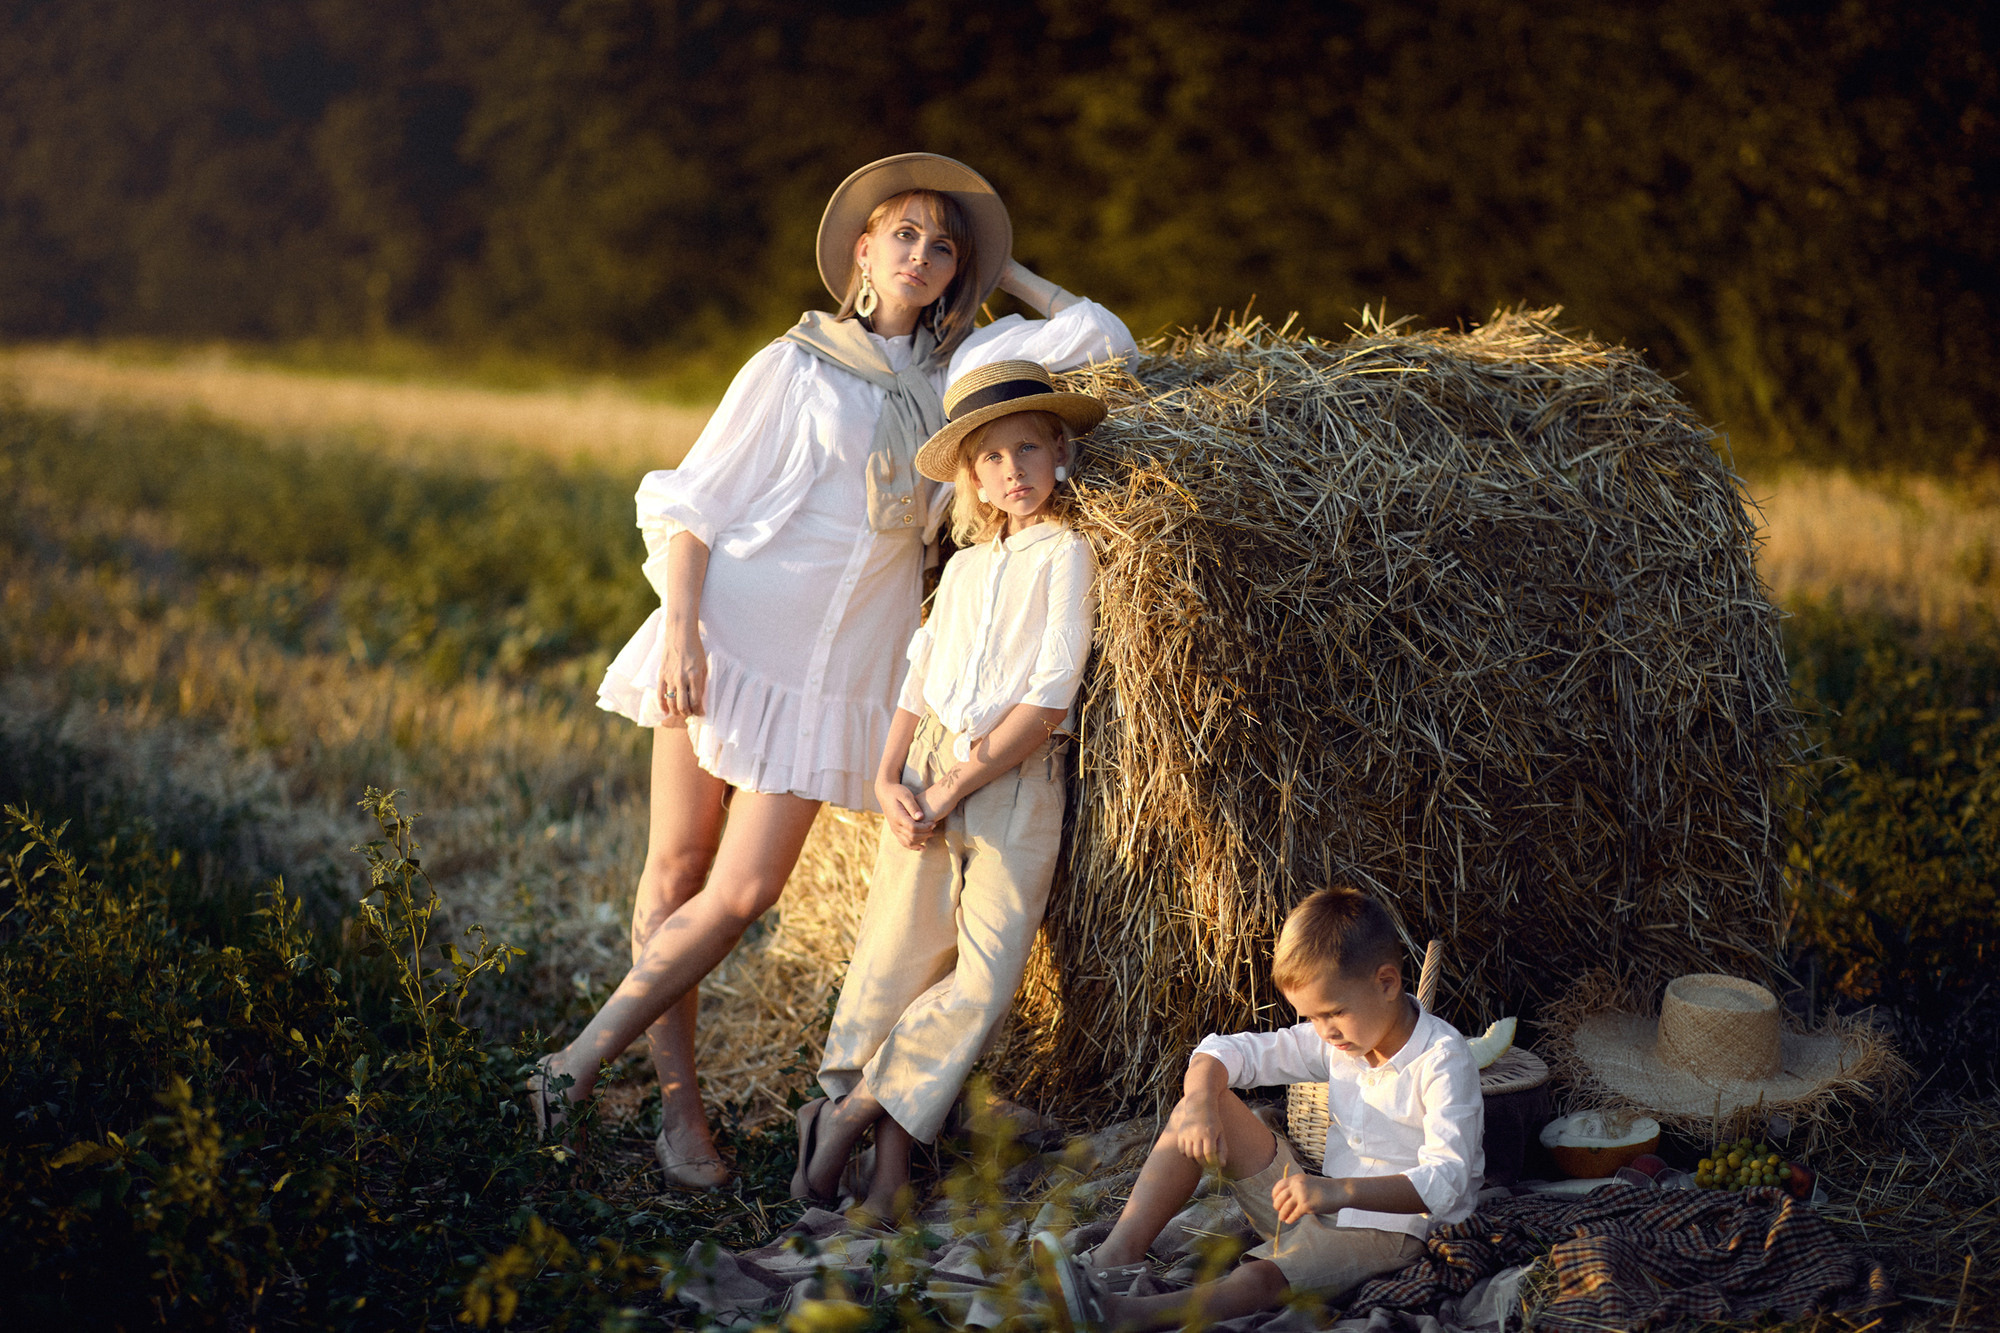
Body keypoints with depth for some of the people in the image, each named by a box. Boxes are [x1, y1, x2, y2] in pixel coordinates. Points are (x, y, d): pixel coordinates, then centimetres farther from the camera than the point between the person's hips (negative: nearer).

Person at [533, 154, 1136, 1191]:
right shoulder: (796, 364, 2)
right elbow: (690, 501, 0)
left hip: (835, 673, 3)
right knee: (676, 870, 0)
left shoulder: (961, 365, 11)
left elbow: (1101, 339, 6)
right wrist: (681, 627, -12)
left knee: (742, 894, -6)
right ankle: (675, 1100, 11)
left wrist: (1004, 269, 13)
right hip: (729, 634, -2)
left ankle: (580, 1061, 5)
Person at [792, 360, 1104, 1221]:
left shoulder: (1064, 552, -3)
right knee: (895, 958, -2)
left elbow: (1051, 697, -10)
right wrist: (889, 779, -4)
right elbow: (919, 677, 14)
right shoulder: (966, 566, 14)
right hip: (927, 772, 5)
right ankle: (891, 1158, 1)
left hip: (1015, 785, -5)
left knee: (983, 981, -13)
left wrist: (953, 788, -11)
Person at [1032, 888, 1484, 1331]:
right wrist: (1199, 1103, -19)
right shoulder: (1339, 1038, 3)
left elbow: (1447, 1181, -30)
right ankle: (1118, 1257, -20)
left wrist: (1341, 1190, -43)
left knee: (1257, 1280, -36)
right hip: (1320, 1206, 8)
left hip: (1386, 1231, -8)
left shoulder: (1442, 1060, -18)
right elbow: (1224, 1053, 5)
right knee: (1206, 1098, -6)